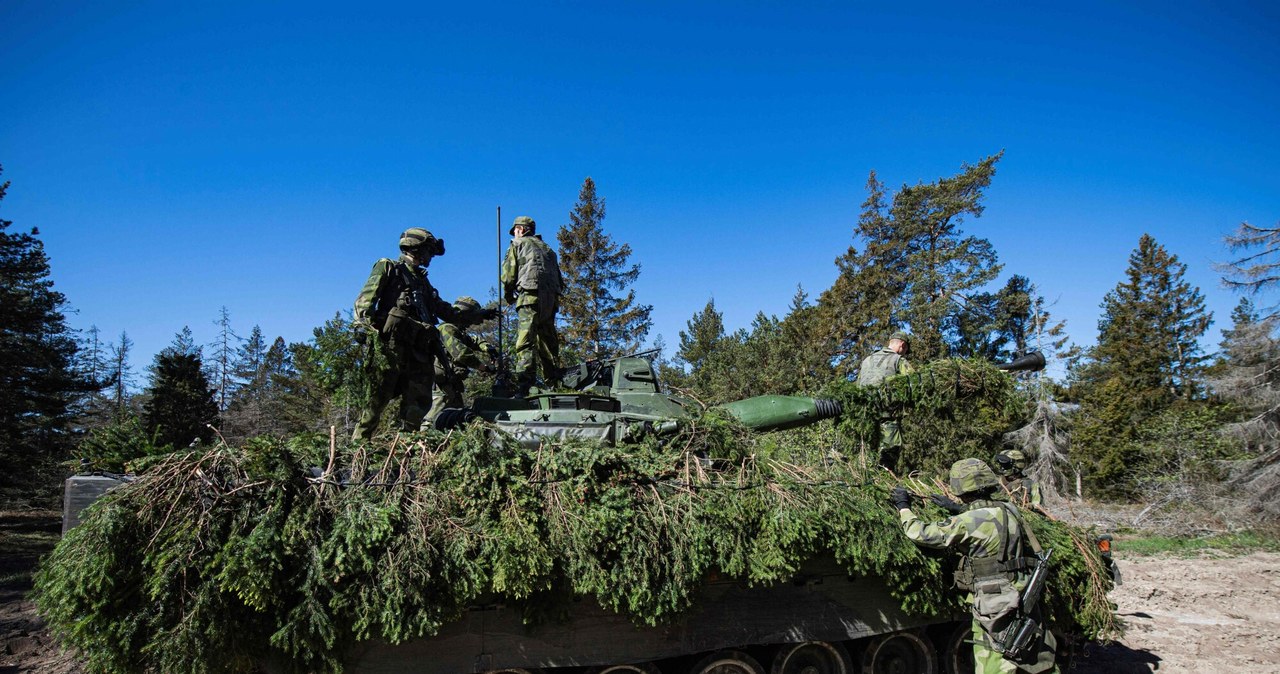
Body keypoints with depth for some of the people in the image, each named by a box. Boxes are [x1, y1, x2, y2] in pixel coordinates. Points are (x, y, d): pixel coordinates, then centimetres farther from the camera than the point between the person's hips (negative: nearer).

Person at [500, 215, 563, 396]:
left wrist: (508, 296, 18)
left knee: (525, 342, -16)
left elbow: (508, 275, 5)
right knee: (548, 342, 13)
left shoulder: (517, 244, 12)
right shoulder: (547, 248, 30)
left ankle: (524, 385, -29)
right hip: (551, 298, 6)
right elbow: (559, 280, 23)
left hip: (530, 295, -6)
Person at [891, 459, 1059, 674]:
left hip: (995, 610, -7)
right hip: (1025, 602, 7)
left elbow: (921, 534, -12)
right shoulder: (1010, 510, 2)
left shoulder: (967, 523, -18)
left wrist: (903, 507, 4)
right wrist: (952, 507, 26)